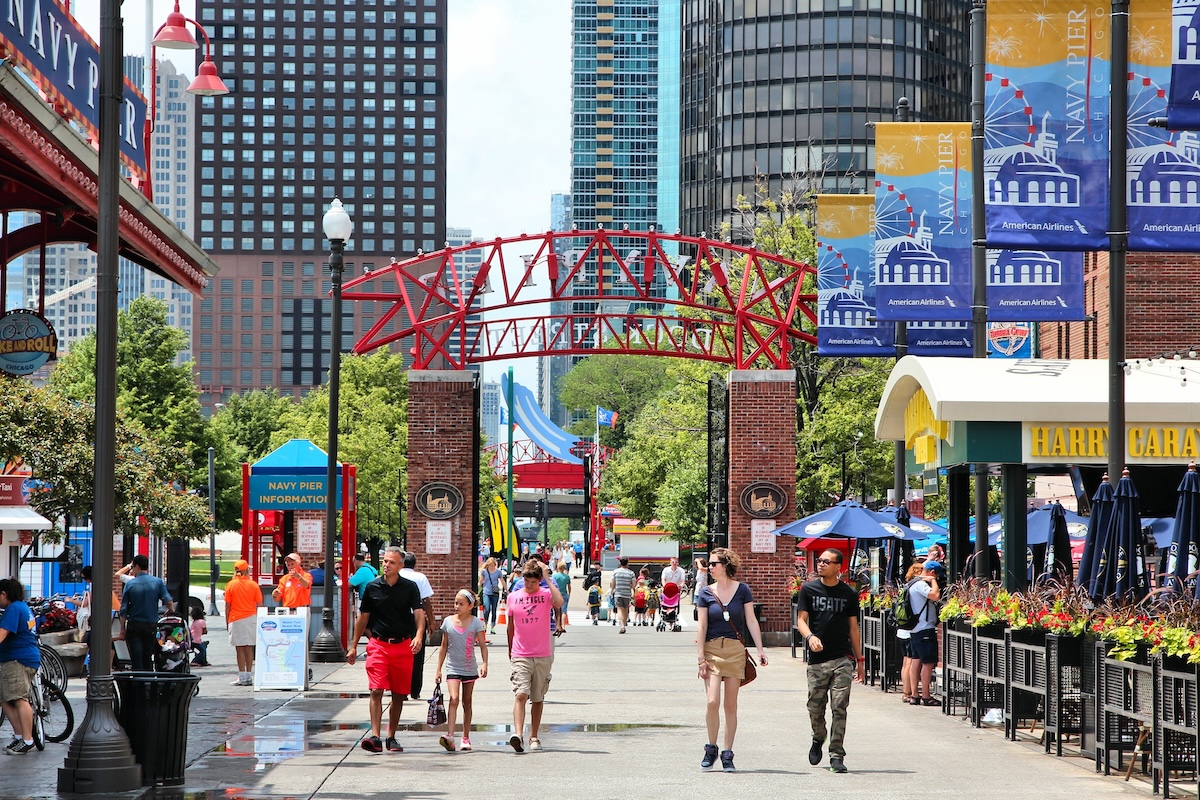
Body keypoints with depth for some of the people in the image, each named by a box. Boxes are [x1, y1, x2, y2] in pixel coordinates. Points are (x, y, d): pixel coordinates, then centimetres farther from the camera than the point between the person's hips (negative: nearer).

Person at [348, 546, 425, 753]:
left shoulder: (410, 587, 3)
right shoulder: (372, 587, 5)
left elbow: (419, 613, -7)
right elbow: (363, 618, 12)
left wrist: (419, 635, -26)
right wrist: (354, 646, 12)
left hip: (403, 645, 1)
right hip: (378, 644, -1)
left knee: (398, 695, 8)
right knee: (376, 690, -14)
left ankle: (391, 737, 20)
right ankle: (375, 736, -21)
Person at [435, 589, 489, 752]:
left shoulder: (475, 622, -3)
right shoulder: (448, 621, 1)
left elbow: (483, 645, -4)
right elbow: (444, 647, 8)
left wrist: (484, 664, -20)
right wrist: (438, 669, 7)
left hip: (470, 669, 1)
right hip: (453, 669, 0)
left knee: (467, 702, 11)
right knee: (454, 698, -18)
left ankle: (465, 738, 20)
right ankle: (449, 736, -28)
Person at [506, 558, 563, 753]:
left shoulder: (546, 594, 0)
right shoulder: (513, 597, 6)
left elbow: (559, 603, -25)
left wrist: (547, 578, -20)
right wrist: (510, 651, 22)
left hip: (543, 656, 0)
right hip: (520, 655, 0)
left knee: (538, 698, 9)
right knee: (521, 695, -16)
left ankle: (534, 736, 20)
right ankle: (518, 735, -26)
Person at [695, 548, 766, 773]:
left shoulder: (742, 590, 3)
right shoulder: (707, 594, 3)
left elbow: (751, 621, 5)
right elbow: (702, 627, 2)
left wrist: (760, 650, -1)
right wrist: (700, 657, -5)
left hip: (735, 651, 0)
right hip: (712, 650, 0)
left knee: (731, 705, 3)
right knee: (713, 702, -13)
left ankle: (727, 755, 10)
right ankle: (711, 748, 6)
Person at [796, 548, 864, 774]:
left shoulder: (849, 593, 6)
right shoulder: (809, 589, 5)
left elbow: (853, 628, 12)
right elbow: (801, 620, 2)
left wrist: (859, 658, 10)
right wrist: (810, 636, -20)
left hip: (843, 659, -1)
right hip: (817, 659, 1)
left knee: (839, 708, -7)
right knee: (816, 707, 6)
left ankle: (837, 756, -4)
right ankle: (818, 739, 35)